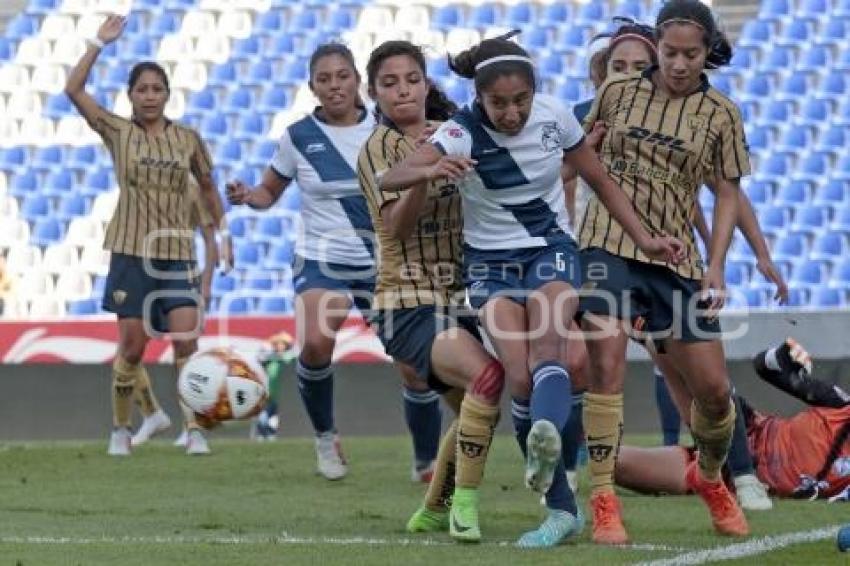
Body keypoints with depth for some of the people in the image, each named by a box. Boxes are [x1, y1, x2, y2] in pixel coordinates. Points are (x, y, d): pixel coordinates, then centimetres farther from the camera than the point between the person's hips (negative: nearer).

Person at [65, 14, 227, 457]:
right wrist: (99, 43, -11)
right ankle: (121, 429, 16)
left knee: (186, 340, -11)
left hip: (177, 254, 1)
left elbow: (207, 187, 20)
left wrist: (221, 231, 16)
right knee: (132, 346, 0)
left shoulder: (188, 139, 6)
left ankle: (194, 429, -7)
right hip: (131, 253, -1)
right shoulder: (118, 133, 1)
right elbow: (74, 90, -9)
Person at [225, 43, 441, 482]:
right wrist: (247, 196, -12)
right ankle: (325, 437, -5)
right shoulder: (299, 137, -2)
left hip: (383, 263, 2)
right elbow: (269, 192, 10)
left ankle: (427, 464, 17)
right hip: (322, 261, -2)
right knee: (315, 343, -30)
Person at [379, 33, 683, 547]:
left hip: (552, 252, 1)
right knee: (520, 380, -18)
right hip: (492, 262, -1)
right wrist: (432, 170, -51)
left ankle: (547, 439, -59)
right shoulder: (463, 133, -16)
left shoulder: (554, 116, -8)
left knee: (546, 349, -30)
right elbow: (390, 179, -30)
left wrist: (644, 238, 4)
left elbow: (600, 180, 8)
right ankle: (562, 508, -9)